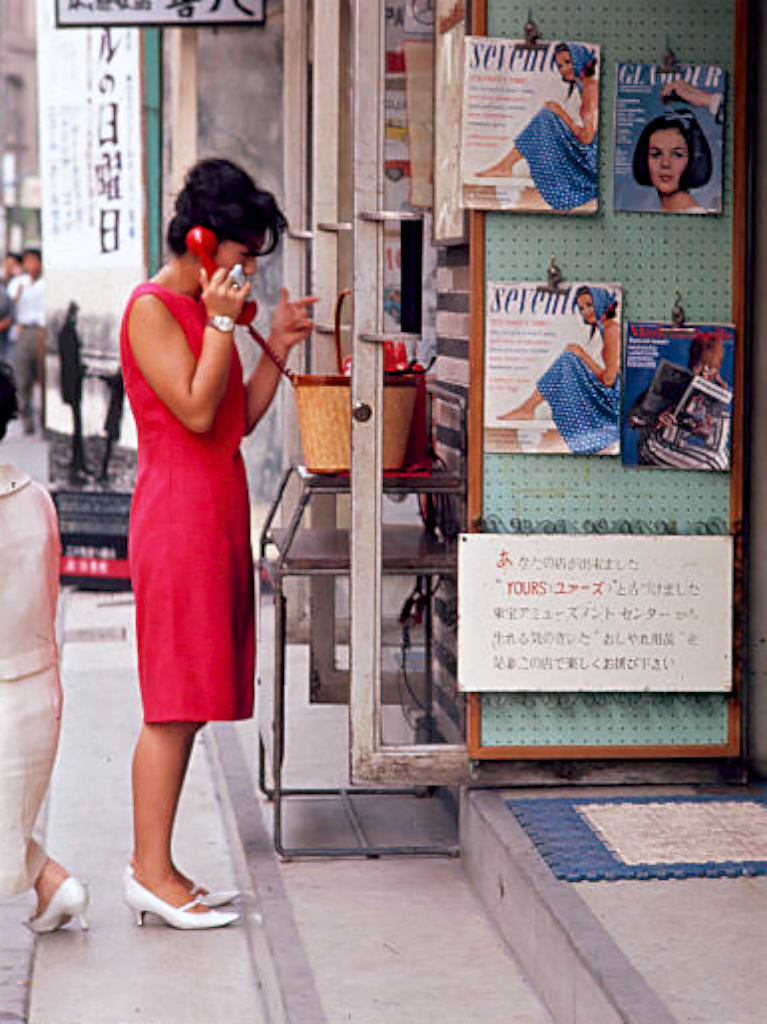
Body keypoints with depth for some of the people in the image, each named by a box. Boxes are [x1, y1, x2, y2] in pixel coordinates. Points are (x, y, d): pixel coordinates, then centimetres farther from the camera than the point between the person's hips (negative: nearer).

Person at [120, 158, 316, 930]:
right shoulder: (152, 309, -10)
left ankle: (154, 866, 13)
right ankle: (151, 872, -3)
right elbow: (197, 411, -18)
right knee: (173, 705, -7)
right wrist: (223, 324, -16)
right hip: (177, 520, -9)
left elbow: (239, 421, 17)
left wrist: (277, 348, 11)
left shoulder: (203, 310, 17)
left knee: (190, 703, 9)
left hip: (218, 519, 9)